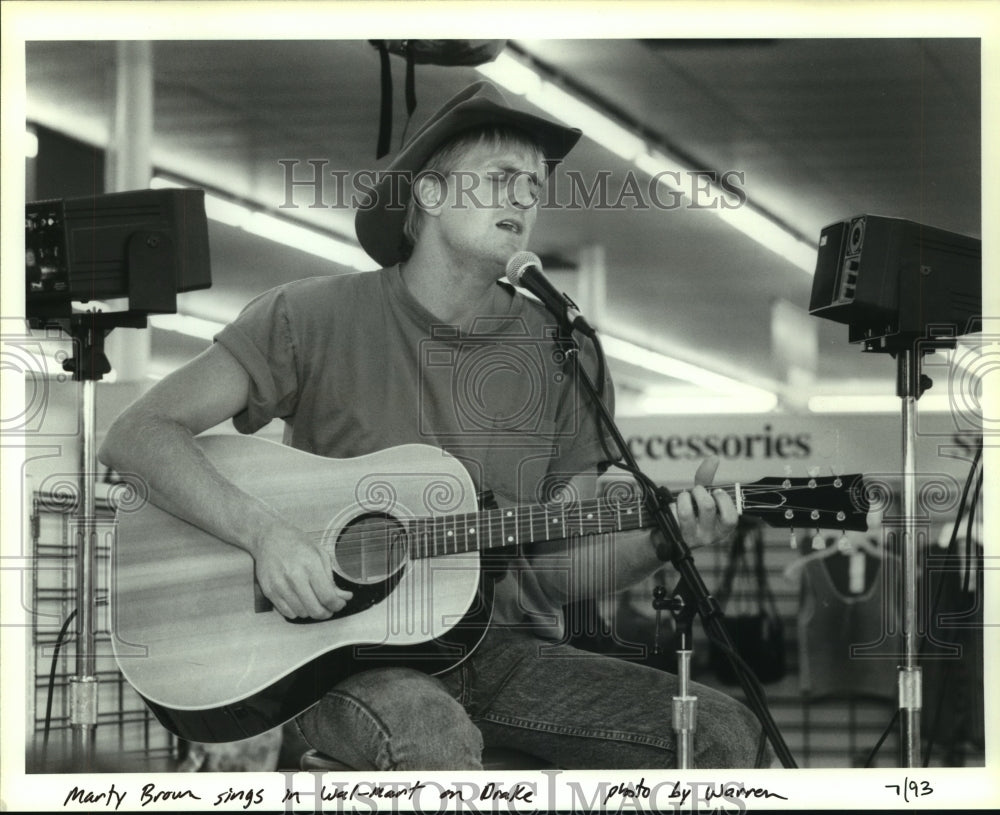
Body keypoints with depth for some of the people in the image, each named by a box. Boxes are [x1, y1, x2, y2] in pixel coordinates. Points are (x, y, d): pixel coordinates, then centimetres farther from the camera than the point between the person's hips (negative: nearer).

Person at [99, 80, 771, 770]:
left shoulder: (563, 356, 9)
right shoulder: (316, 318, -1)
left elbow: (555, 570, 10)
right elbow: (137, 435, -7)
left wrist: (664, 538, -10)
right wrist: (264, 531, -21)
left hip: (505, 649, 5)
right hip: (341, 646, -4)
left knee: (729, 736, -16)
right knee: (433, 739, -40)